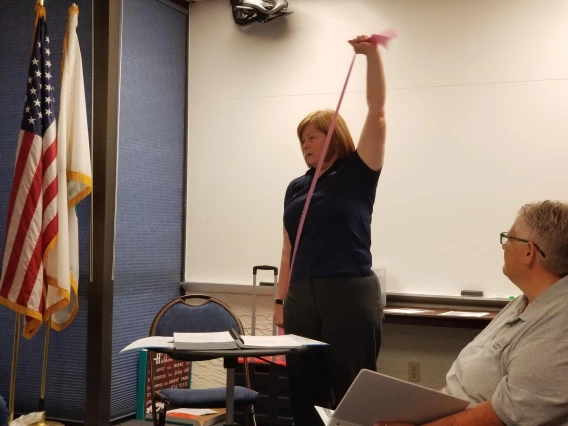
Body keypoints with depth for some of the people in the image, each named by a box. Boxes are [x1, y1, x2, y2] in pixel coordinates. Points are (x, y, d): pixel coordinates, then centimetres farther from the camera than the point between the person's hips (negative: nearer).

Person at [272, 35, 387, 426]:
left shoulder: (358, 176, 2)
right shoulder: (297, 188, 14)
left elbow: (378, 113, -7)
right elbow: (289, 251, 14)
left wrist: (373, 54, -14)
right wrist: (281, 301, 10)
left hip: (351, 294, -4)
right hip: (303, 298, 5)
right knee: (304, 390, 8)